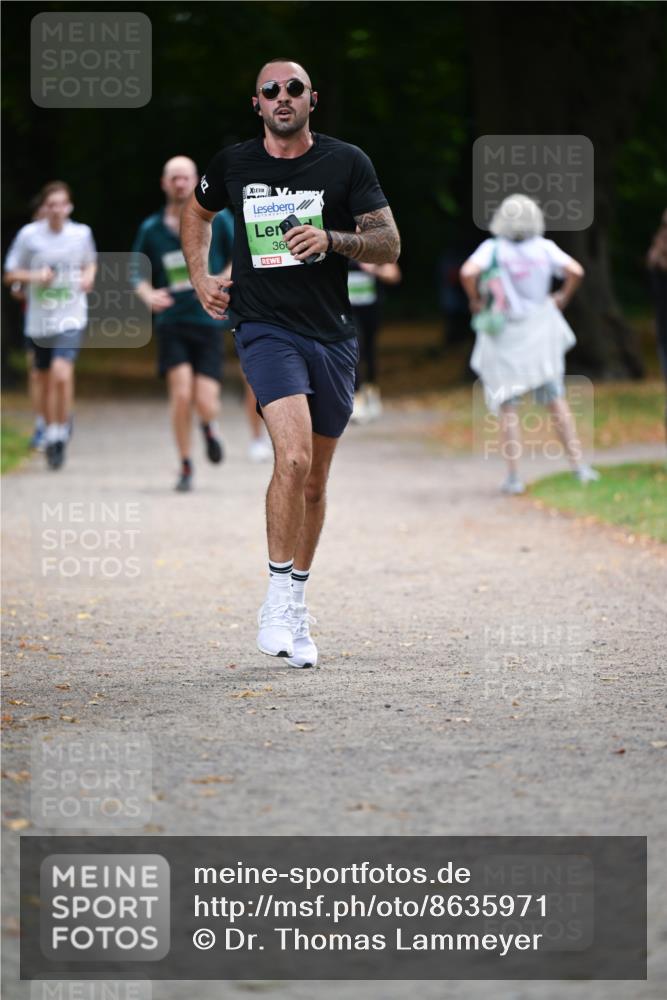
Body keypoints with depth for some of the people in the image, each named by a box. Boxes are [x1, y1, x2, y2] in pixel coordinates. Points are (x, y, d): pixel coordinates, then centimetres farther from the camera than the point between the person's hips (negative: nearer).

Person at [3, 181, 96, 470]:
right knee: (45, 380, 13)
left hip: (71, 319, -1)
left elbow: (90, 262, 20)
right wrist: (34, 276, -17)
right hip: (39, 319, 1)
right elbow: (10, 275, 2)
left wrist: (89, 276, -2)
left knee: (62, 374, -21)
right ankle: (52, 430, 35)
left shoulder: (82, 233, -1)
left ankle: (61, 431, -5)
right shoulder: (29, 235, -5)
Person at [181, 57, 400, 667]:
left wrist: (333, 239, -20)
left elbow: (390, 244, -3)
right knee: (293, 457, -23)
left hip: (332, 336, 2)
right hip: (265, 328, -2)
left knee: (314, 481, 10)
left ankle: (295, 609, 24)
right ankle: (281, 600, -14)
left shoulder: (347, 163, 0)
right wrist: (200, 278, 13)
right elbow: (197, 213, 24)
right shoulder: (232, 165, 3)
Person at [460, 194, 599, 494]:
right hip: (539, 332, 2)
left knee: (507, 407, 6)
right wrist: (564, 296, 4)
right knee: (555, 400, 12)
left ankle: (513, 476, 1)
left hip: (504, 337, -2)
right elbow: (575, 270, -15)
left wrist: (475, 300, -9)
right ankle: (578, 464, 7)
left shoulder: (493, 249, -11)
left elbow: (468, 272, -26)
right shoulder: (544, 248, -6)